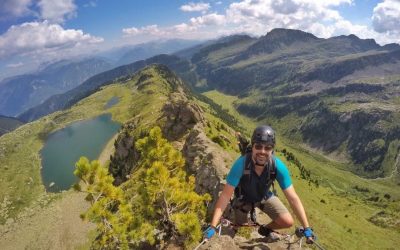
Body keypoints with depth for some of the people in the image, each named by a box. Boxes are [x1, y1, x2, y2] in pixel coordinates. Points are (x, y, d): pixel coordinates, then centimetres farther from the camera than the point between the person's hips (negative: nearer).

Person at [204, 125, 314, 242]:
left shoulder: (278, 166, -33)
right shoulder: (241, 164, -39)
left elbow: (293, 198, -26)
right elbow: (225, 196, -36)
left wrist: (306, 227, -26)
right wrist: (212, 227, -38)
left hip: (265, 197, 1)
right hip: (243, 198, -1)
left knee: (287, 222, -14)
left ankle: (266, 229, 18)